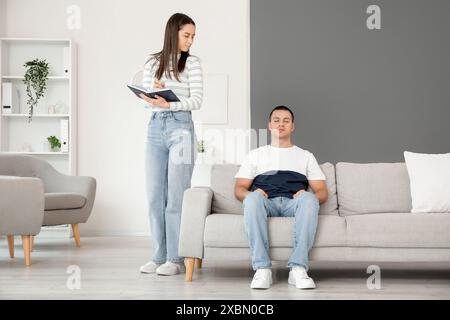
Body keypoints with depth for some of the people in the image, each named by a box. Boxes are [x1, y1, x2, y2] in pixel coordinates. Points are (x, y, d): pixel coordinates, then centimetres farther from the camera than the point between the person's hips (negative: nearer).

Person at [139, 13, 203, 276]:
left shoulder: (192, 63, 3)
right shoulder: (152, 63, 13)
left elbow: (197, 100, -6)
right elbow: (145, 99, 14)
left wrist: (168, 104, -19)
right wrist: (153, 90, -8)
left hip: (180, 129, -4)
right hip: (155, 129, 4)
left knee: (176, 196, -3)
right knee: (155, 196, 4)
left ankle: (176, 259, 4)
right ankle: (159, 256, 13)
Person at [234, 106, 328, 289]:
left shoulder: (306, 156, 29)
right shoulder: (256, 155, 28)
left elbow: (322, 192, 17)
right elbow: (239, 189, 16)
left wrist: (306, 195, -7)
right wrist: (251, 194, -9)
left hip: (294, 204, 0)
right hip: (265, 203, 0)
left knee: (309, 198, -36)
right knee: (253, 197, -37)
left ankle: (298, 268, -39)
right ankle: (262, 268, -39)